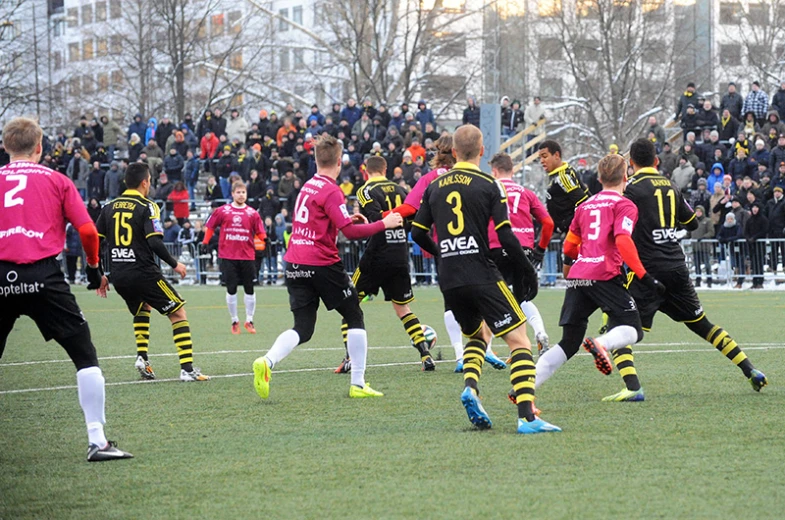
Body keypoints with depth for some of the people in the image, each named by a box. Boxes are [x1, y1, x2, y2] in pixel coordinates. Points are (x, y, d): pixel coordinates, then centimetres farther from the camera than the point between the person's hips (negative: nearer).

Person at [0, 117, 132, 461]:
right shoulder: (57, 181, 10)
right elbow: (87, 230, 3)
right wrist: (94, 266, 19)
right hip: (43, 275, -2)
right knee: (85, 356, 4)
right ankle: (97, 441, -3)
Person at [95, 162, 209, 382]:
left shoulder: (109, 207, 9)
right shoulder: (146, 207, -8)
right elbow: (155, 242, -17)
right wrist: (175, 264, -3)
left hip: (118, 276, 6)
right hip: (143, 273, -6)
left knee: (142, 308, 32)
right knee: (178, 313, 3)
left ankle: (142, 358, 18)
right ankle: (187, 369, -8)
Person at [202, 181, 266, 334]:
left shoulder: (252, 213, 4)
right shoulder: (222, 211, 3)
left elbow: (260, 233, 5)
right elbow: (210, 226, 11)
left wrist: (264, 242, -13)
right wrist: (205, 242, 5)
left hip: (247, 256, 1)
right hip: (228, 256, -1)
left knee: (249, 289, 4)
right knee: (231, 290, 1)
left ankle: (249, 321, 16)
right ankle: (234, 321, 13)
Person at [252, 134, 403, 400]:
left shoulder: (307, 186, 12)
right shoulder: (331, 191, -12)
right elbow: (351, 232, -17)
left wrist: (347, 218, 20)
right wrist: (384, 224, -9)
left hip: (295, 264, 7)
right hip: (322, 264, -7)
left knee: (302, 330, 5)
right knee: (355, 317, 10)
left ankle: (267, 362, -22)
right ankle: (358, 383, 9)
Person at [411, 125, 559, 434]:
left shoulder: (435, 187, 11)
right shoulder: (489, 185, -3)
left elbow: (417, 233, 14)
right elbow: (505, 236, -9)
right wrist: (529, 271, 1)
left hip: (449, 281, 5)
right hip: (482, 277, -5)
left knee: (477, 334, 27)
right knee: (519, 340, -3)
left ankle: (470, 386, -2)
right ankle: (527, 416, -17)